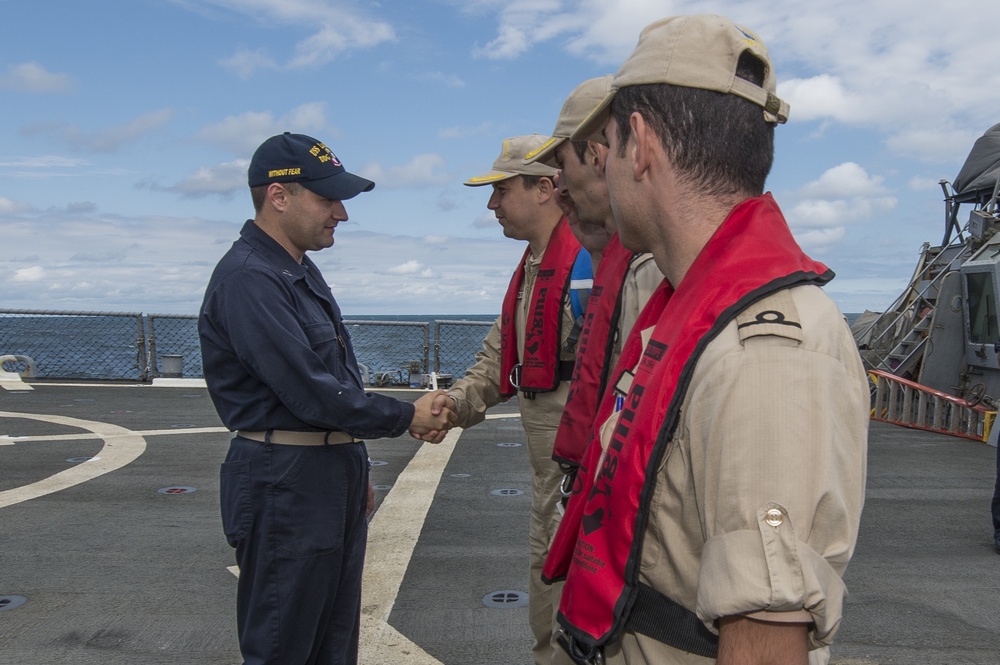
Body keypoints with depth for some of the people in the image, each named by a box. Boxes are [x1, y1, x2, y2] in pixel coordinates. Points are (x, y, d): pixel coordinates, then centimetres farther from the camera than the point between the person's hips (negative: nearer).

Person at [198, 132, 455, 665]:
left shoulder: (300, 271, 14)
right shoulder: (248, 279, -18)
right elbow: (312, 393, -23)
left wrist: (353, 471, 20)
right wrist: (405, 417, -12)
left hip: (333, 478, 10)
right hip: (285, 487, -10)